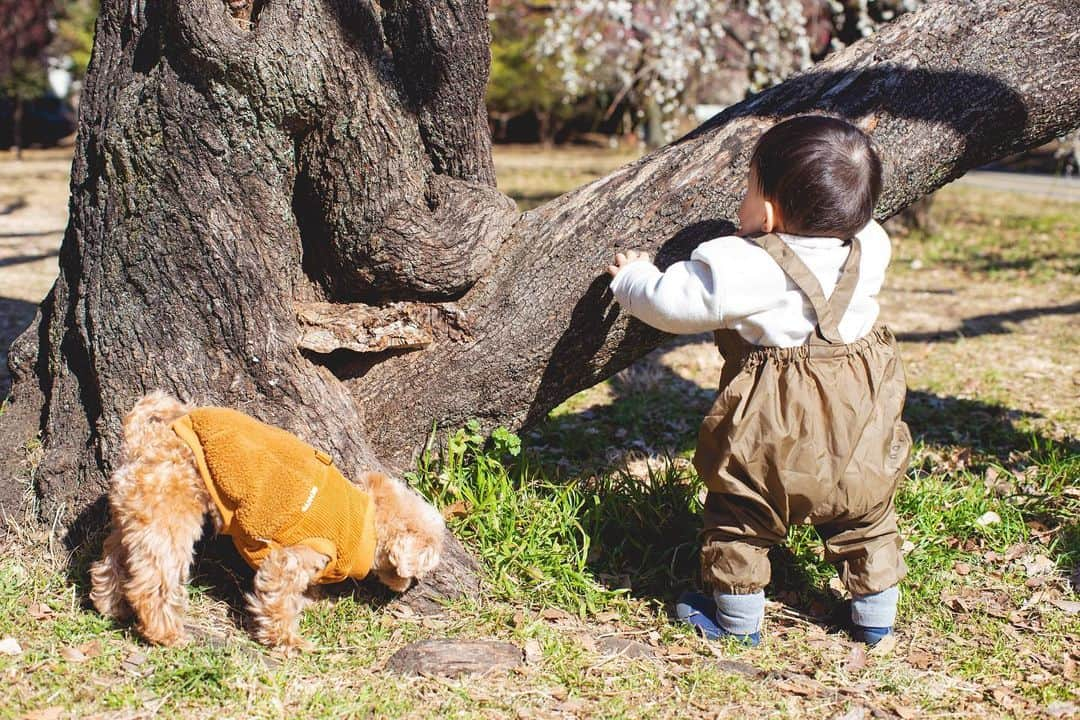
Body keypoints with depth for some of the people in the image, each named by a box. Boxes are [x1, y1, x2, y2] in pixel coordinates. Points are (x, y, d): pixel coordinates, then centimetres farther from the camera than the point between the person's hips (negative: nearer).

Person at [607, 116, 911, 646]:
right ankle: (876, 614, 32)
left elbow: (671, 303, -9)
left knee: (740, 518, 15)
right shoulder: (870, 249, -4)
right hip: (860, 424, 5)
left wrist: (633, 278, 12)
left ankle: (736, 616, 26)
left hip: (773, 428, -5)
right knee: (865, 520, 22)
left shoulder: (740, 265, -19)